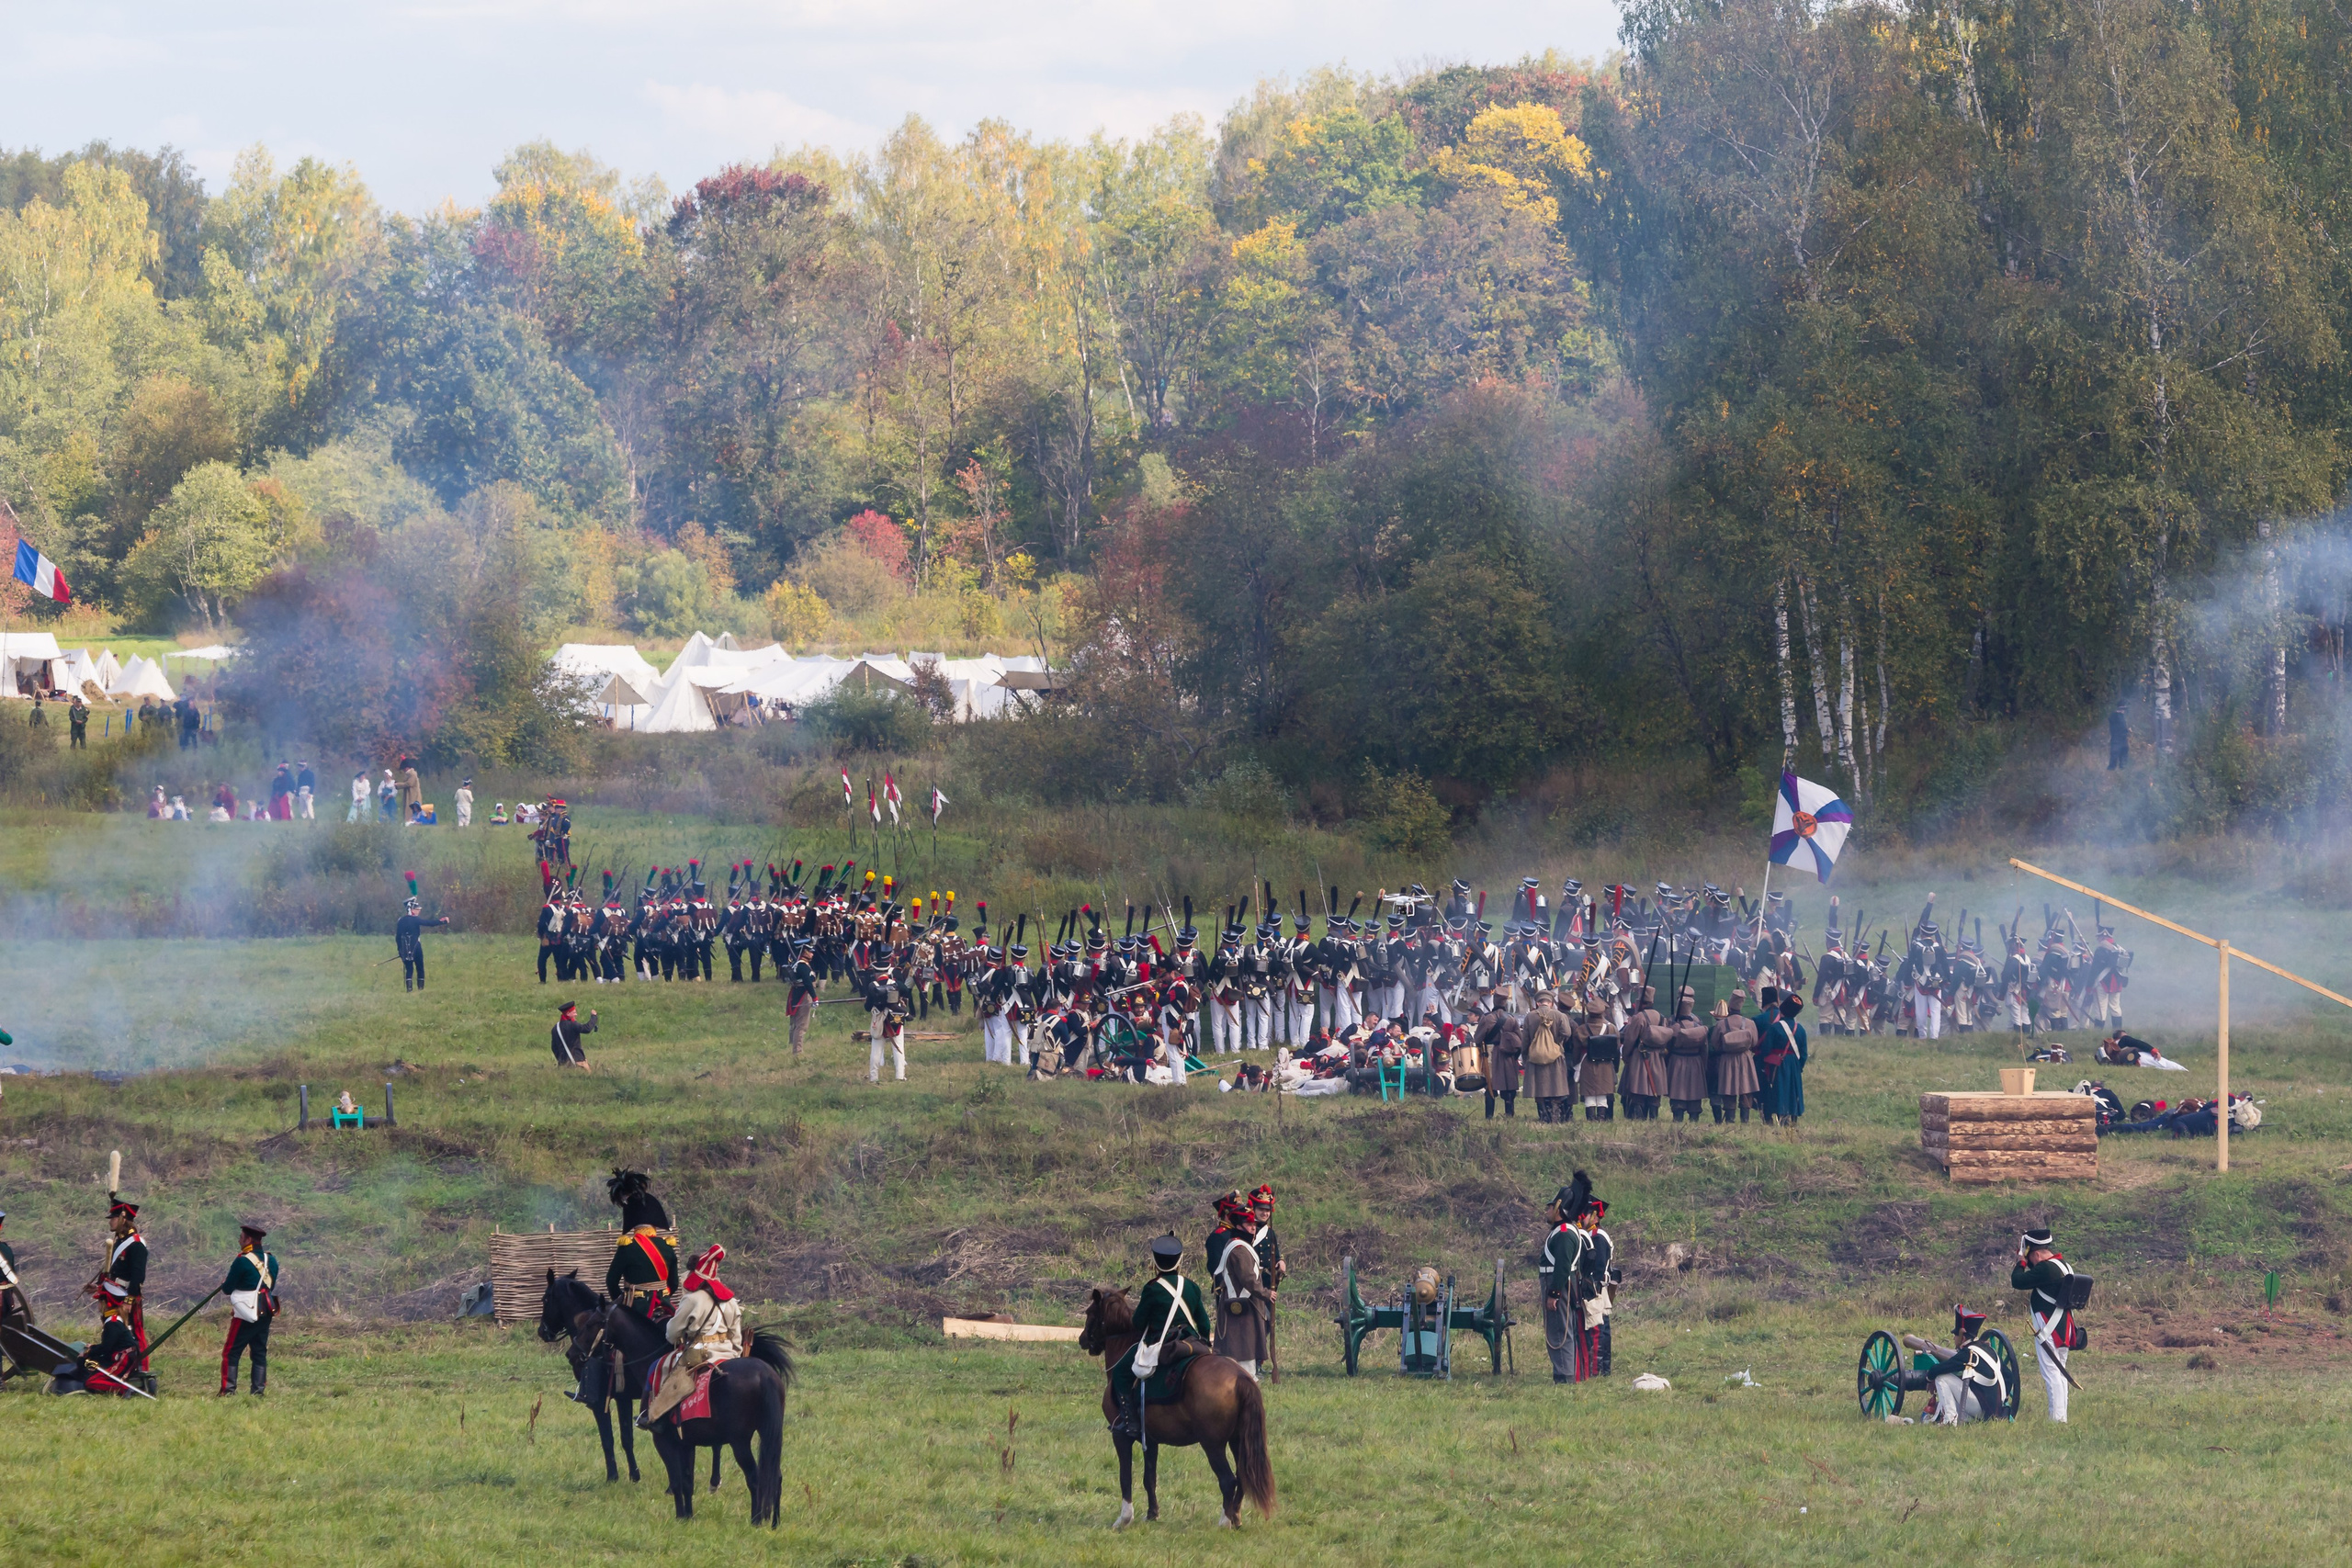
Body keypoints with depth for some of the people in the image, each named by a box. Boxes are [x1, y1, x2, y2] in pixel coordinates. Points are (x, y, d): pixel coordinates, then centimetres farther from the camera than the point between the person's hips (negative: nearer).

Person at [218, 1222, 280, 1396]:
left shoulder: (242, 1261, -14)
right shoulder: (271, 1260, 8)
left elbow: (228, 1289, -9)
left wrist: (223, 1284, 15)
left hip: (246, 1315, -7)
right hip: (266, 1312, 7)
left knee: (231, 1353, -2)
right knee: (260, 1352, 11)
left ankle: (228, 1390, -8)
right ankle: (258, 1391, 8)